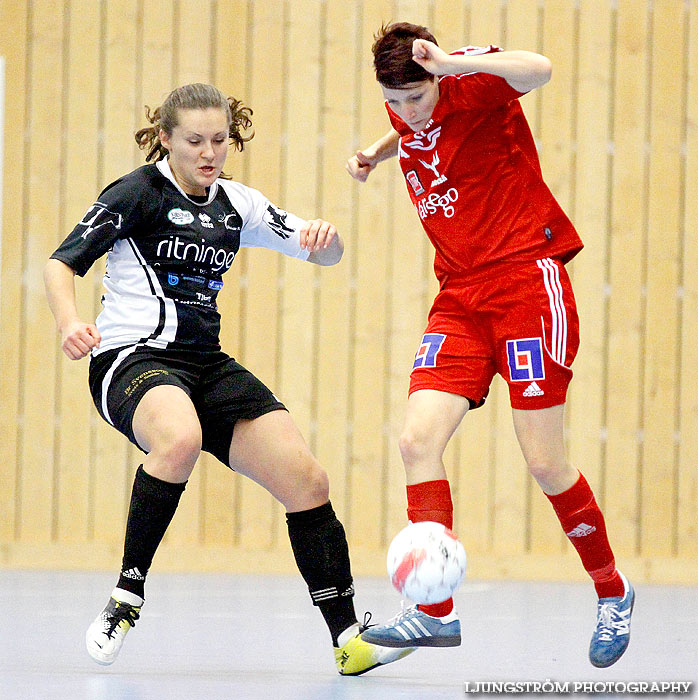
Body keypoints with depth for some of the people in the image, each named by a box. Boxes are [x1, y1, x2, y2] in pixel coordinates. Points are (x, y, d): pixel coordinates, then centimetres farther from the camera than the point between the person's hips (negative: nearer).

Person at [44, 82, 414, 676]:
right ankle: (126, 598, -27)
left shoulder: (236, 203, 12)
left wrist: (325, 238, -13)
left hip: (206, 365, 6)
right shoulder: (137, 193, -4)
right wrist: (70, 325, -27)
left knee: (307, 480, -8)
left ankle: (349, 638, -1)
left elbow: (323, 253, 13)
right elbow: (62, 263, -7)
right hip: (131, 356, -6)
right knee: (181, 438, -40)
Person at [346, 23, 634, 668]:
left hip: (528, 280, -7)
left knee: (546, 465, -6)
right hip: (461, 295, 7)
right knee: (418, 440, -12)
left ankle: (612, 594, 16)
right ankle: (436, 612, -10)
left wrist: (455, 61, -42)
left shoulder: (472, 81, -12)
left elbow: (539, 70, -35)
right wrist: (377, 152, 18)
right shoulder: (405, 110, 8)